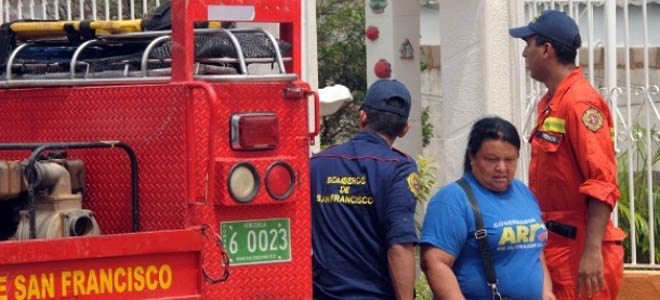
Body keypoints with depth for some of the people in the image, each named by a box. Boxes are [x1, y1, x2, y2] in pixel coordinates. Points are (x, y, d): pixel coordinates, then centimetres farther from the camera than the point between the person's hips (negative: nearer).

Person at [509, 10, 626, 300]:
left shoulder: (580, 102, -14)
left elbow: (603, 185, -20)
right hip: (553, 243, 9)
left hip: (579, 246, -9)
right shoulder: (548, 103, 14)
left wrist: (592, 251, -25)